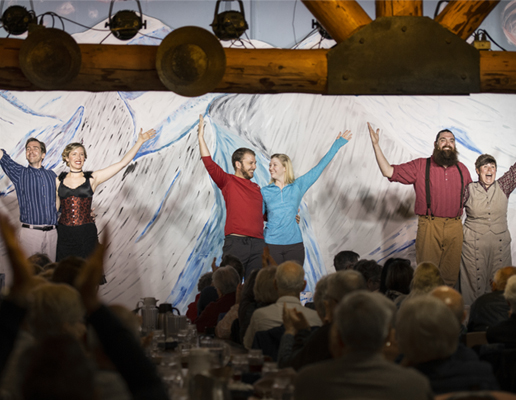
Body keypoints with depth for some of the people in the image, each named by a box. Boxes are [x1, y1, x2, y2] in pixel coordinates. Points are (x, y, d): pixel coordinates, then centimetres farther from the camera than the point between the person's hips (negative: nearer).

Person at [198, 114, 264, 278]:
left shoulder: (256, 188, 20)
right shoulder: (228, 181, 5)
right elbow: (209, 164, -7)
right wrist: (201, 137, -10)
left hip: (257, 244, 5)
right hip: (235, 242, -5)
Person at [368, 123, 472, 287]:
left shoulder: (462, 169, 14)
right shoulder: (421, 166, 5)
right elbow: (389, 172, -3)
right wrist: (376, 145, -10)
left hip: (455, 226, 3)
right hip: (429, 226, -3)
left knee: (450, 275, 4)